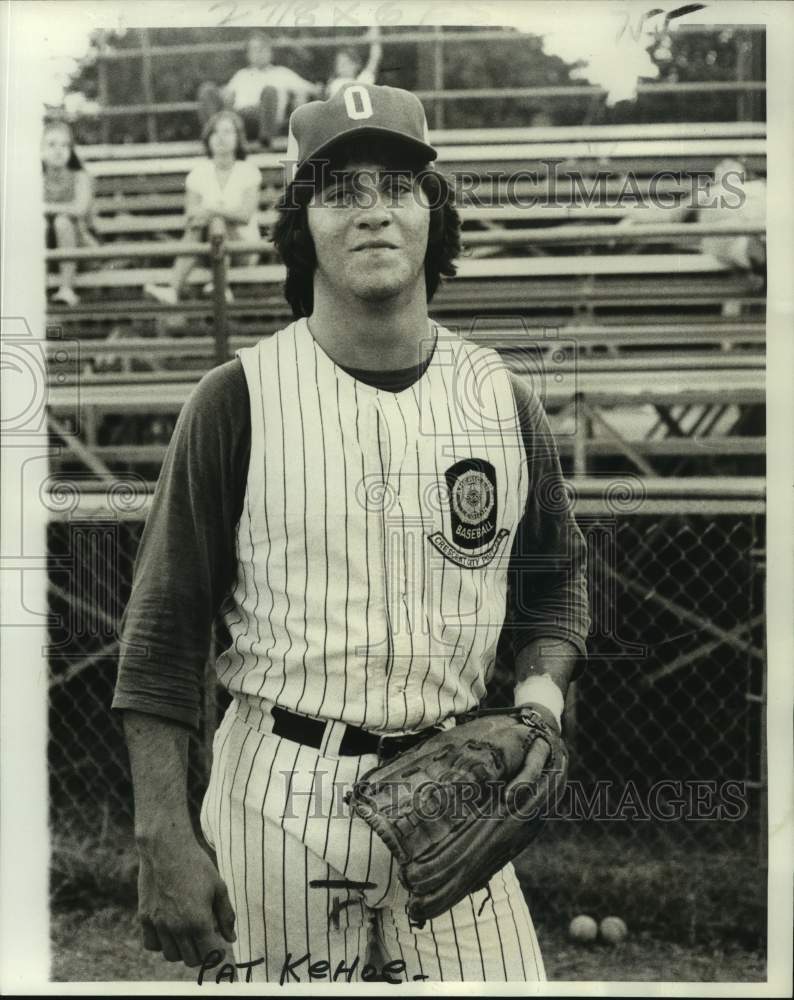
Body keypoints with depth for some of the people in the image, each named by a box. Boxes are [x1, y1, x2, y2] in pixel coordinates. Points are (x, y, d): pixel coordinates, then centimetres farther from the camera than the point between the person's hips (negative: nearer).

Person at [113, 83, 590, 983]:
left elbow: (557, 579, 18)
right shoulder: (237, 400, -6)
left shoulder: (502, 399, 5)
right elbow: (162, 629, -5)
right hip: (278, 796, -3)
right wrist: (162, 840, -11)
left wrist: (539, 688, -4)